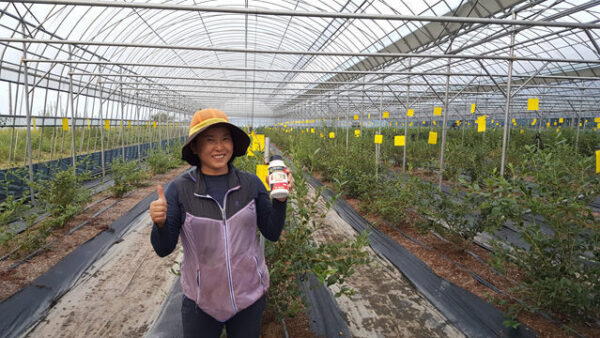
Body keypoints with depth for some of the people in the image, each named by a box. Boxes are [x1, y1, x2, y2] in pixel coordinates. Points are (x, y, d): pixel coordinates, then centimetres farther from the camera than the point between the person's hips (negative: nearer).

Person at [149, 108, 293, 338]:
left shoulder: (251, 184, -8)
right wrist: (160, 223, -28)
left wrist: (280, 198, -17)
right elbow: (163, 249, -8)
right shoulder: (179, 189, -12)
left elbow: (272, 233, -2)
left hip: (250, 295, 2)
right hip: (201, 300, -1)